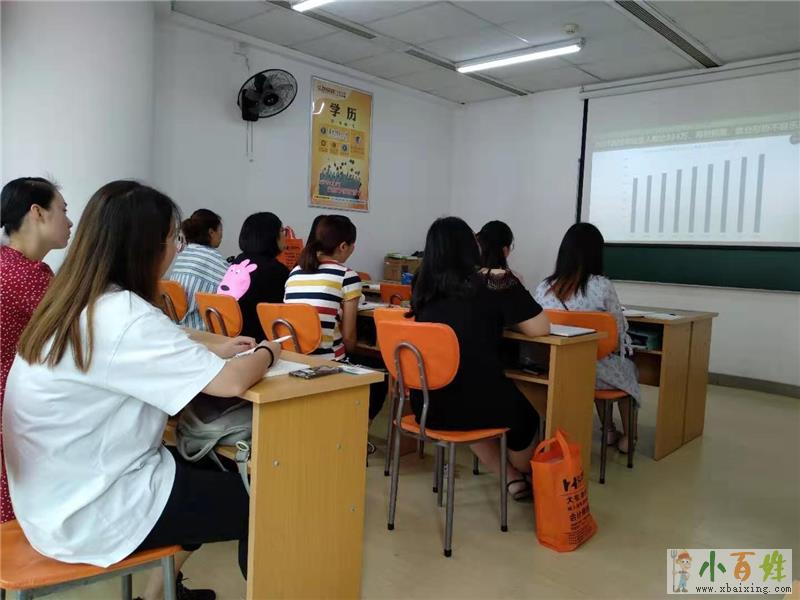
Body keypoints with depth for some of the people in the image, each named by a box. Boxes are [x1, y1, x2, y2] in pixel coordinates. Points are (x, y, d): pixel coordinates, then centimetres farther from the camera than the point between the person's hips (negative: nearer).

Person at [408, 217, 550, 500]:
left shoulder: (423, 284, 3)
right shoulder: (496, 281, -9)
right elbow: (541, 328, -3)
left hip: (427, 405, 4)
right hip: (477, 403, -4)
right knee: (525, 418, 29)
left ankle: (514, 480, 38)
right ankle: (529, 480, 55)